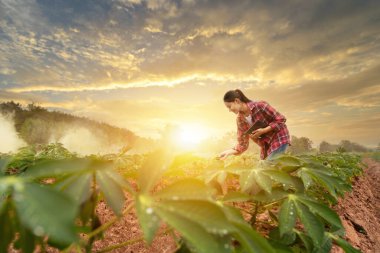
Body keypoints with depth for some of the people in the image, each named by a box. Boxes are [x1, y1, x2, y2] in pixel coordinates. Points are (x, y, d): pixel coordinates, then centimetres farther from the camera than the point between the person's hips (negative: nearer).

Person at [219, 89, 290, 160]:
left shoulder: (260, 106, -20)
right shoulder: (240, 120, -4)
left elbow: (281, 120, -13)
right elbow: (242, 144, -2)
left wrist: (263, 131, -24)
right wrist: (230, 151, -17)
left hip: (279, 140, -5)